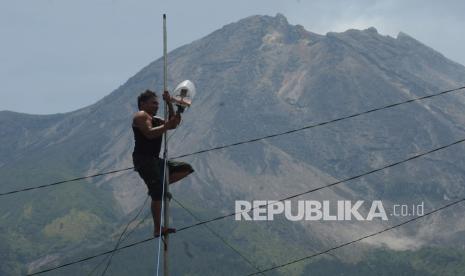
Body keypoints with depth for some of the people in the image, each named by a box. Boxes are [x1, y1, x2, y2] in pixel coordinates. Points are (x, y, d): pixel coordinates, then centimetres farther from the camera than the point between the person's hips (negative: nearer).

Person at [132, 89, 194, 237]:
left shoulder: (155, 119, 24)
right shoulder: (141, 116, -5)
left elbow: (172, 124, 17)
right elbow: (149, 133, -22)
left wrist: (169, 104, 12)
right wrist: (168, 125, -24)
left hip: (154, 160, 9)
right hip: (144, 160, -9)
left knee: (186, 169, 10)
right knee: (158, 194, -18)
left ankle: (162, 184, 2)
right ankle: (158, 229, -18)